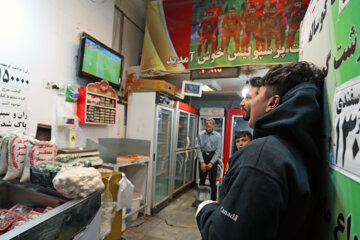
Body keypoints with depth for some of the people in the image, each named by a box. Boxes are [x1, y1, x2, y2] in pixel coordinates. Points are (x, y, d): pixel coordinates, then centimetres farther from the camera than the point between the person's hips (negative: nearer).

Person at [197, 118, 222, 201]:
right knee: (202, 180, 10)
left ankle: (213, 200, 16)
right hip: (203, 157, 1)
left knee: (213, 181, 3)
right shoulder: (200, 135, -2)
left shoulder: (217, 135, -4)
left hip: (213, 157, -1)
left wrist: (211, 163, -11)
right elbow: (199, 149, -4)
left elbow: (218, 151, -5)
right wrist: (202, 162, -11)